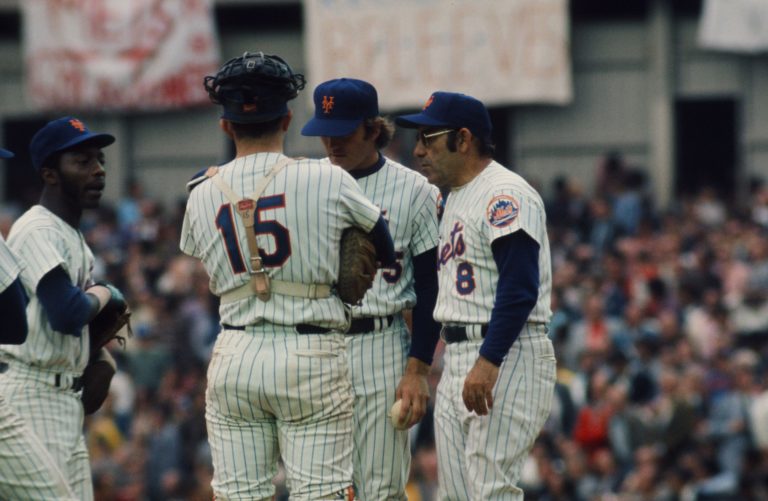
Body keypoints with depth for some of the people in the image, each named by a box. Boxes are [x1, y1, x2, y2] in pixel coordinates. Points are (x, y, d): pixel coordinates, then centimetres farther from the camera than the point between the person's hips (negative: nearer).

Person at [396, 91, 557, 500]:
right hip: (457, 359, 10)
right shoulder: (455, 197, 20)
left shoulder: (505, 194, -12)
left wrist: (488, 362, -28)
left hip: (506, 357, -10)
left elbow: (520, 288, -22)